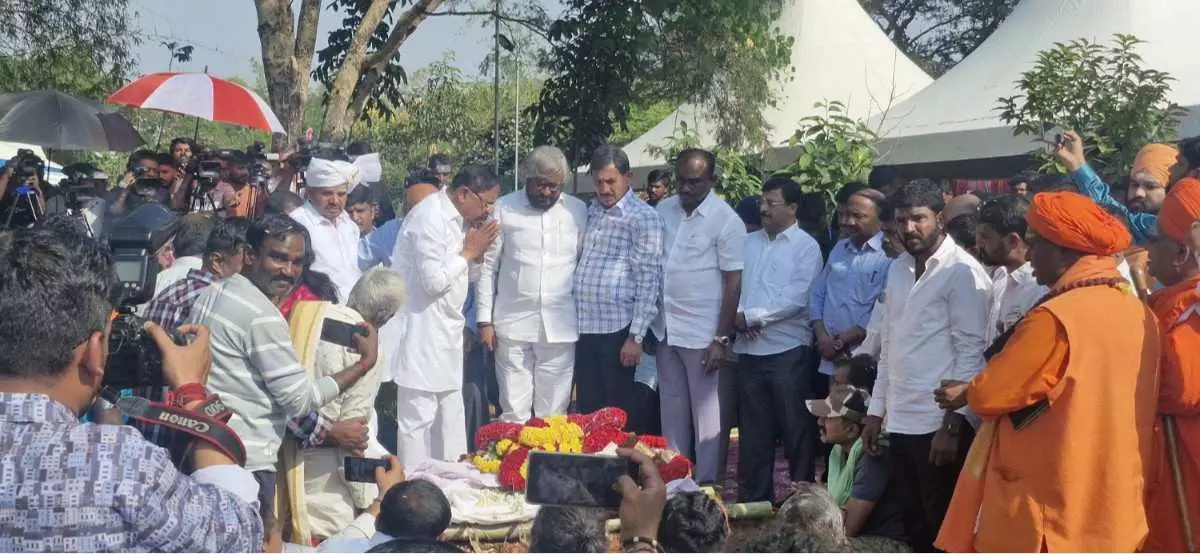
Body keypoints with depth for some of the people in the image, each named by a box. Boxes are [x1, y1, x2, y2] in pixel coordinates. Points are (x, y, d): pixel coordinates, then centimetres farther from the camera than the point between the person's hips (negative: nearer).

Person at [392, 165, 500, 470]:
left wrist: (476, 252, -1)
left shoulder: (460, 219, 11)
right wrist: (468, 252, -11)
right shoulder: (429, 217, -17)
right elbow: (434, 281, -22)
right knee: (418, 419, -5)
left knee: (450, 420, 13)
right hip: (421, 334, -10)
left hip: (445, 333, 10)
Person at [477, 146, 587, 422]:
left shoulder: (578, 210, 6)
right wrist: (485, 321, 0)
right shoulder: (503, 208, 1)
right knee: (514, 412, 0)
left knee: (553, 414, 4)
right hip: (513, 325, -1)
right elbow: (488, 266, 3)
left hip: (560, 327, 1)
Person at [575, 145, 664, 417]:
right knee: (587, 411, 11)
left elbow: (648, 281, -11)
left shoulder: (644, 218, -7)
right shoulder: (590, 212, 13)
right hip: (584, 329, 6)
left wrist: (635, 337, -15)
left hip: (617, 331, -6)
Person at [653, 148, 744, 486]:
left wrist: (721, 339, -13)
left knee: (705, 413, 1)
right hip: (665, 330, 5)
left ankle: (707, 484, 8)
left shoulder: (726, 221, -9)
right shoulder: (663, 211, 6)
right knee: (672, 410, 12)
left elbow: (733, 283, -9)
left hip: (702, 333, -5)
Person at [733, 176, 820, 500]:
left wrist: (751, 316, -13)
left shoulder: (806, 246, -3)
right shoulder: (748, 243, 13)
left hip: (787, 350, -5)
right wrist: (736, 316, -9)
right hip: (748, 349, 5)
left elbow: (796, 299, -14)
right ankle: (753, 499, 19)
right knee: (753, 430, 11)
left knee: (795, 429, 1)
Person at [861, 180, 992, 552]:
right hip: (900, 420, 7)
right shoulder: (898, 269, 13)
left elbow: (971, 352, -13)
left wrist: (952, 424, -17)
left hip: (940, 421, -7)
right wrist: (876, 411, 14)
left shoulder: (962, 272, -9)